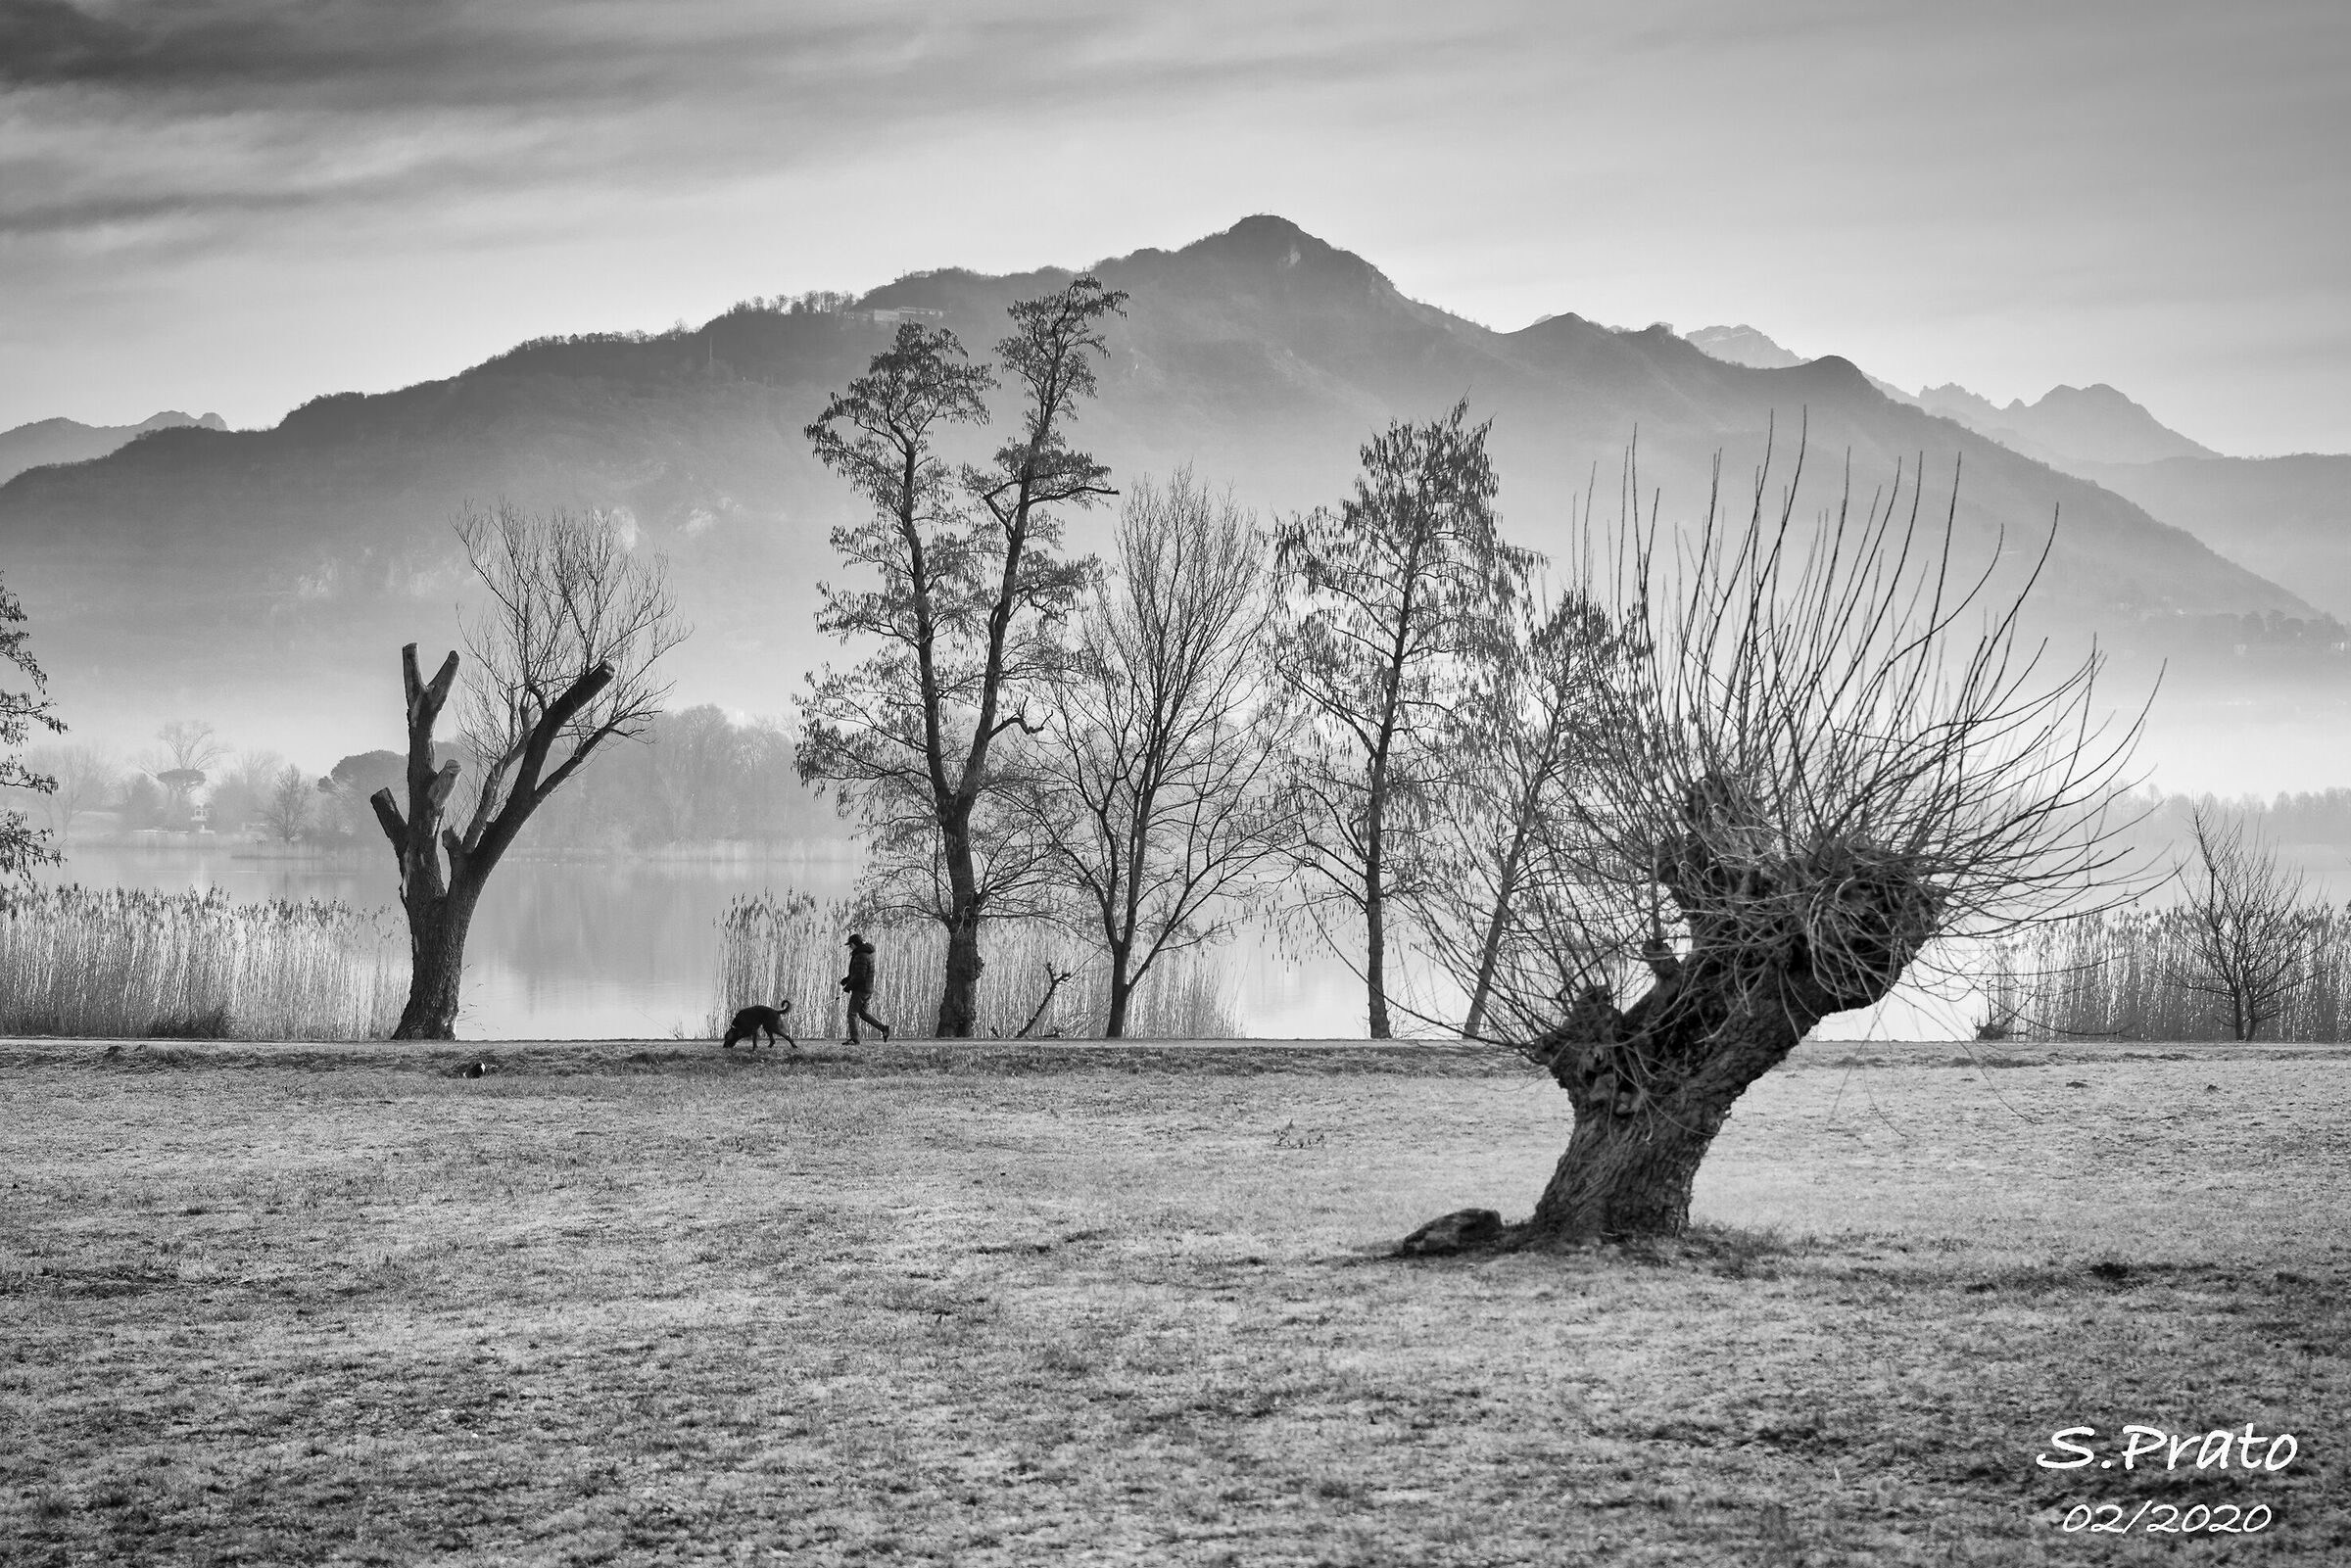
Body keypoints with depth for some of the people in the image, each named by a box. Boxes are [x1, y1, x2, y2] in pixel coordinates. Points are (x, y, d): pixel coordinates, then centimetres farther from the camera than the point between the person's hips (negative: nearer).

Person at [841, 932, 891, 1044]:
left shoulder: (861, 957, -19)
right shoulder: (867, 953, 13)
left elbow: (860, 976, -24)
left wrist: (848, 986, -14)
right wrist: (845, 979, 15)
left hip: (860, 989, -10)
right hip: (868, 989, 10)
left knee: (852, 1013, -3)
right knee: (862, 1012, 18)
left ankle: (854, 1039, -2)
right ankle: (883, 1027, 12)